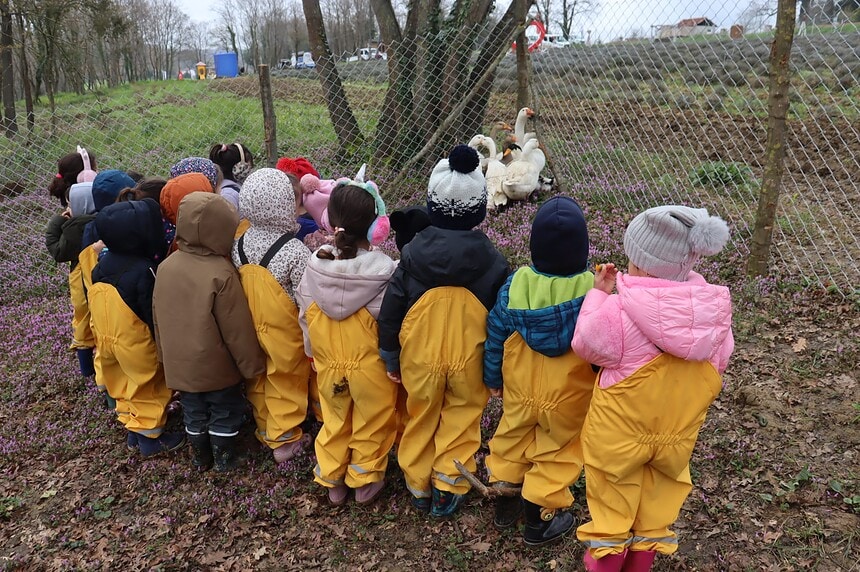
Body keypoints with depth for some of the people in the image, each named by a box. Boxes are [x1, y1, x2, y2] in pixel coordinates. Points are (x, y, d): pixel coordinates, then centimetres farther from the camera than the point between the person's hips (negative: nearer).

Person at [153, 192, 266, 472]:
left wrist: (165, 354, 18)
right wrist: (252, 364, -7)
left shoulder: (165, 266, -6)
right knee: (224, 412, 17)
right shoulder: (221, 273, -25)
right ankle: (224, 458, 33)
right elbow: (237, 328, -19)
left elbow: (158, 317, 5)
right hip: (216, 365, -5)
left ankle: (201, 458, 41)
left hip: (179, 362, 5)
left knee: (194, 412, 23)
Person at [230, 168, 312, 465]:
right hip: (284, 333, -5)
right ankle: (284, 441, 32)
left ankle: (266, 432, 44)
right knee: (286, 384, 16)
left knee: (258, 382, 24)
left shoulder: (239, 244, -11)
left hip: (251, 329, 5)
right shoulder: (294, 251, -28)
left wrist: (253, 317, 15)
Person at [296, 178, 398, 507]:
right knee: (370, 424, 20)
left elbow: (305, 316, -1)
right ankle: (365, 479, 37)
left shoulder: (316, 266, -13)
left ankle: (332, 480, 40)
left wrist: (315, 354, 15)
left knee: (334, 421, 25)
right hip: (370, 364, -3)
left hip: (329, 364, 3)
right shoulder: (383, 270, -25)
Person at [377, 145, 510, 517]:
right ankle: (447, 488, 24)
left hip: (419, 357, 1)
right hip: (468, 359, -1)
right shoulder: (491, 262, -11)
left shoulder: (413, 253, -11)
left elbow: (390, 310, -6)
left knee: (421, 418, 20)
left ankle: (418, 485, 35)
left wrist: (390, 358, 7)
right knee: (461, 418, 19)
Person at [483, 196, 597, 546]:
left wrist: (492, 377, 10)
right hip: (569, 396, -2)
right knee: (558, 452, 19)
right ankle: (540, 519, 32)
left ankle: (505, 502, 42)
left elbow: (495, 337, -7)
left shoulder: (515, 285, -18)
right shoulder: (593, 291, -24)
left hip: (519, 389, 2)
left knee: (513, 438, 25)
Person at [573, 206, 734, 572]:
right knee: (658, 500, 26)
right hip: (677, 429, 4)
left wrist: (599, 293, -5)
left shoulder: (617, 312, -30)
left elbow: (584, 344, -12)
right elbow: (715, 368, -1)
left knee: (613, 500, 20)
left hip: (619, 432, -4)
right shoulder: (712, 310, -14)